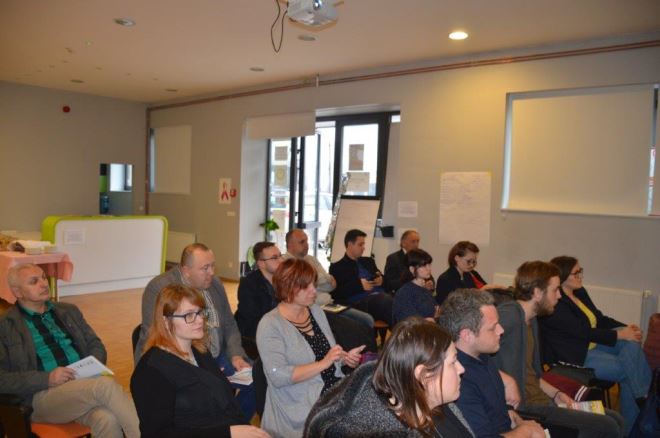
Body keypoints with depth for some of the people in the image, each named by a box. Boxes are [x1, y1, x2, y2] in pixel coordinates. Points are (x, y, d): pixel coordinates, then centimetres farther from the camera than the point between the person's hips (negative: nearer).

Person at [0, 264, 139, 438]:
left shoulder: (69, 311, 19)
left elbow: (96, 345, 21)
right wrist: (47, 378, -13)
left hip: (85, 385, 4)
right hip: (43, 395, -3)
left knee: (107, 419, -33)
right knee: (105, 384, -33)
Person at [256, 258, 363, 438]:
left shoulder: (316, 311, 10)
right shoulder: (270, 324, -11)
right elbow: (278, 376, -19)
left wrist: (345, 357, -1)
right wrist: (323, 363, -20)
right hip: (301, 404, -7)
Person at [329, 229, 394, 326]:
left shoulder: (368, 261, 28)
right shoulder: (337, 267, 9)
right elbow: (336, 294, -3)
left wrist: (381, 280, 5)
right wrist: (359, 285, -12)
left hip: (381, 296, 6)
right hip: (360, 301, -6)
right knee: (388, 301, -37)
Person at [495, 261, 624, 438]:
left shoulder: (531, 319, 13)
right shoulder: (509, 315, -20)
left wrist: (555, 394, 10)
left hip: (541, 398, 10)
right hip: (526, 408, -10)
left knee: (614, 419, 11)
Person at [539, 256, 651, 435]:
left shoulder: (580, 292, 9)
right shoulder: (555, 304, -19)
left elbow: (600, 318, 13)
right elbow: (582, 331, -22)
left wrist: (626, 328, -5)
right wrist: (620, 335, -19)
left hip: (592, 344, 8)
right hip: (574, 356, -8)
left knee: (631, 343, -14)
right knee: (628, 370, -17)